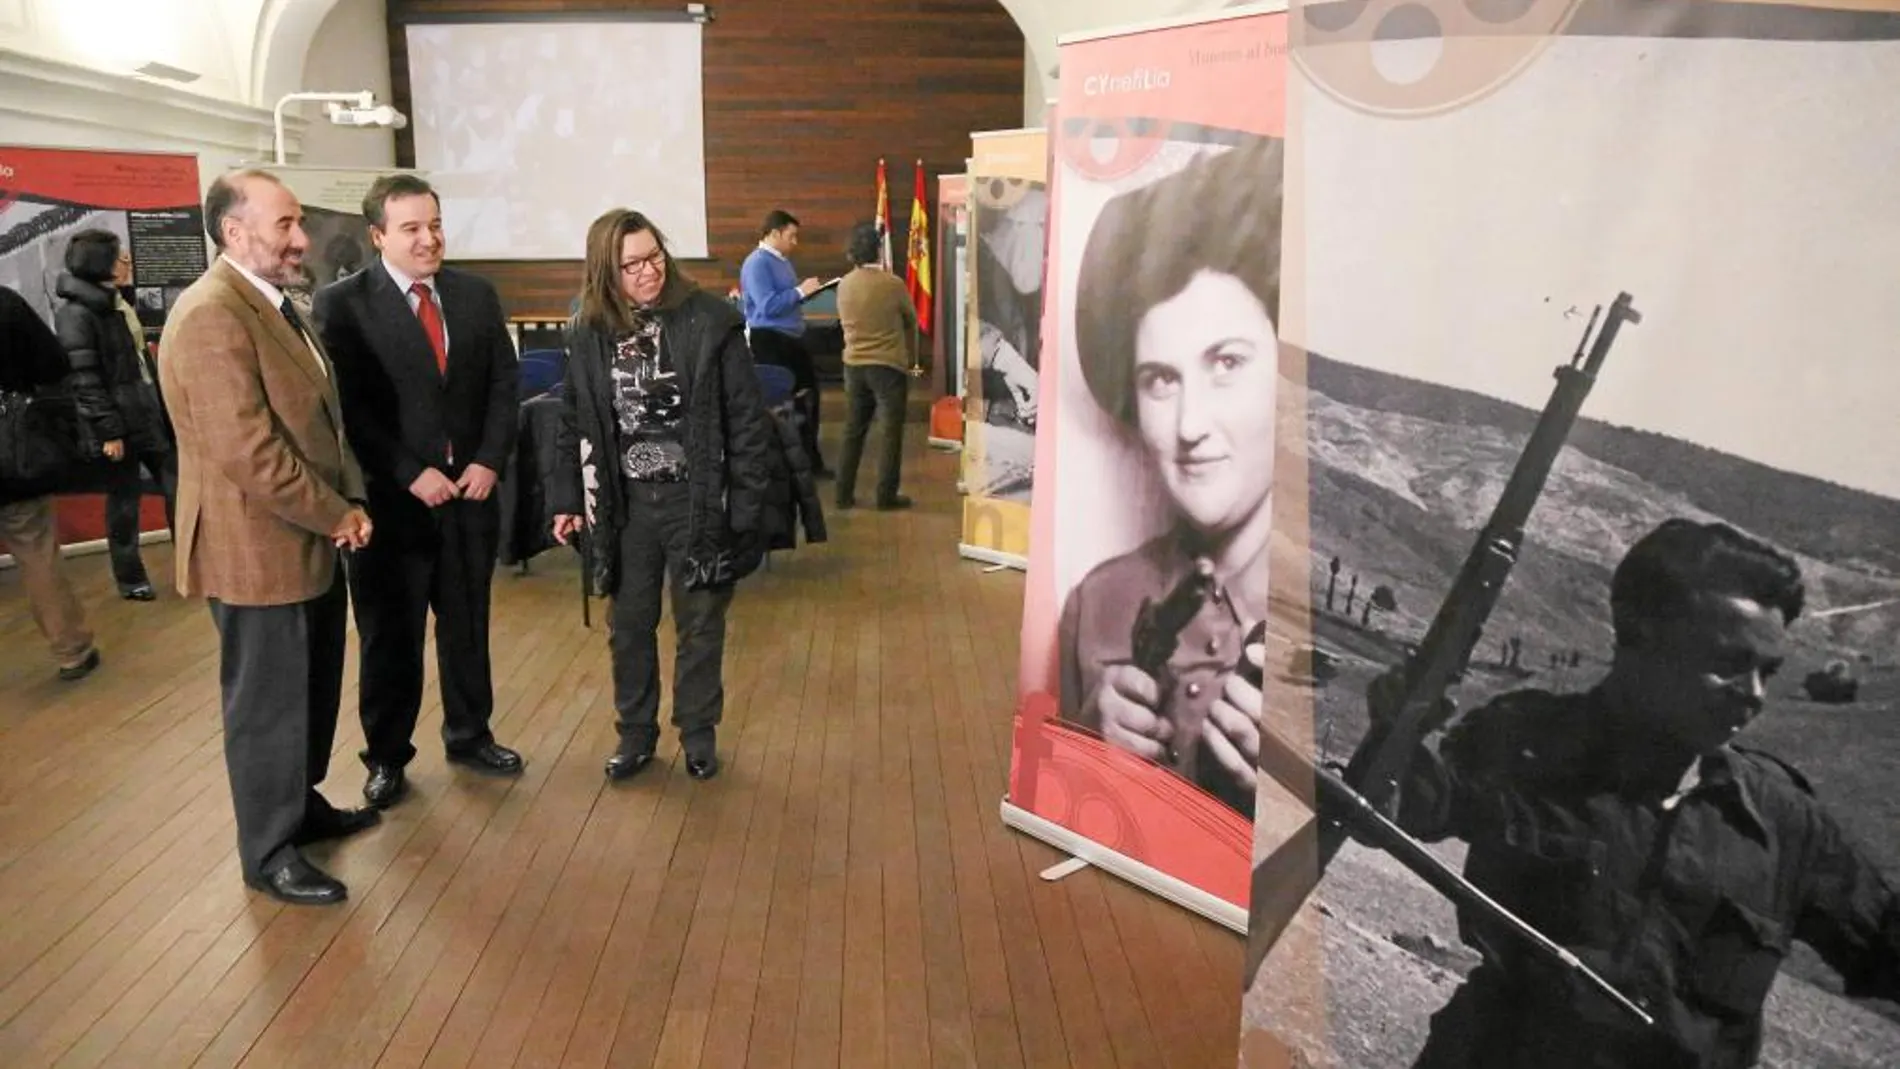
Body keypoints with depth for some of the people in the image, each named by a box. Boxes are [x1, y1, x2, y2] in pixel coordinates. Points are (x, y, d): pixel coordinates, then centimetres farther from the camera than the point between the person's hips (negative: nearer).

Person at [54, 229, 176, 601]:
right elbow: (84, 379, -17)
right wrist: (108, 431, -19)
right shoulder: (75, 313, -12)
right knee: (124, 501, 3)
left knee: (178, 489, 8)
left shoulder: (119, 305, 14)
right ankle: (130, 578, 16)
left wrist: (163, 411, 17)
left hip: (148, 417, 8)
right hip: (118, 424, -8)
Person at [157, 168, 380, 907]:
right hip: (260, 549, -9)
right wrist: (333, 515, -16)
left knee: (313, 692, 21)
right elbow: (246, 449, -26)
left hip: (310, 543, 9)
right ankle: (269, 852, 19)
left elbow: (322, 418, 15)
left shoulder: (273, 305, 13)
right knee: (268, 705, 4)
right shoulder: (212, 316, -20)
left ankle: (302, 805, 38)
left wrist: (350, 502, 2)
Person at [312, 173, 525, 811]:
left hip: (471, 491, 4)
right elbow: (347, 407, -12)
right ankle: (386, 756, 24)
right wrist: (411, 474, -16)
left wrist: (489, 461, -5)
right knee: (390, 637, 8)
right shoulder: (341, 304, -7)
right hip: (390, 499, -4)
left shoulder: (476, 296, 6)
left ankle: (469, 735, 33)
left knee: (468, 625, 15)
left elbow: (503, 384, 7)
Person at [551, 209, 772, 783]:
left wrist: (745, 504, -11)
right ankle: (636, 732, 31)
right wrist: (568, 499, 4)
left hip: (696, 499, -3)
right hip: (624, 503, 3)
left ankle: (698, 732, 29)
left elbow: (747, 418, -9)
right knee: (630, 625, 14)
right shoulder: (589, 332, 0)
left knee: (700, 625, 11)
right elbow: (574, 423, 8)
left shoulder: (710, 320, -10)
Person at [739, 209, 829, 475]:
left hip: (791, 338, 10)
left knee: (806, 398, 14)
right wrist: (801, 291, -19)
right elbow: (768, 306, -24)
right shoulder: (757, 263, -15)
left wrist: (807, 292, 4)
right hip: (770, 340, -10)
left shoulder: (782, 260, 14)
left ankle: (810, 460, 26)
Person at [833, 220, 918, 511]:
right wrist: (911, 357, 19)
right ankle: (886, 495, 5)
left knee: (853, 430, 12)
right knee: (890, 431, 3)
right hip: (888, 366, -4)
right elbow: (911, 321, 3)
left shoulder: (844, 286, -1)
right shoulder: (893, 284, -12)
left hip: (854, 365, 5)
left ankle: (844, 493, 15)